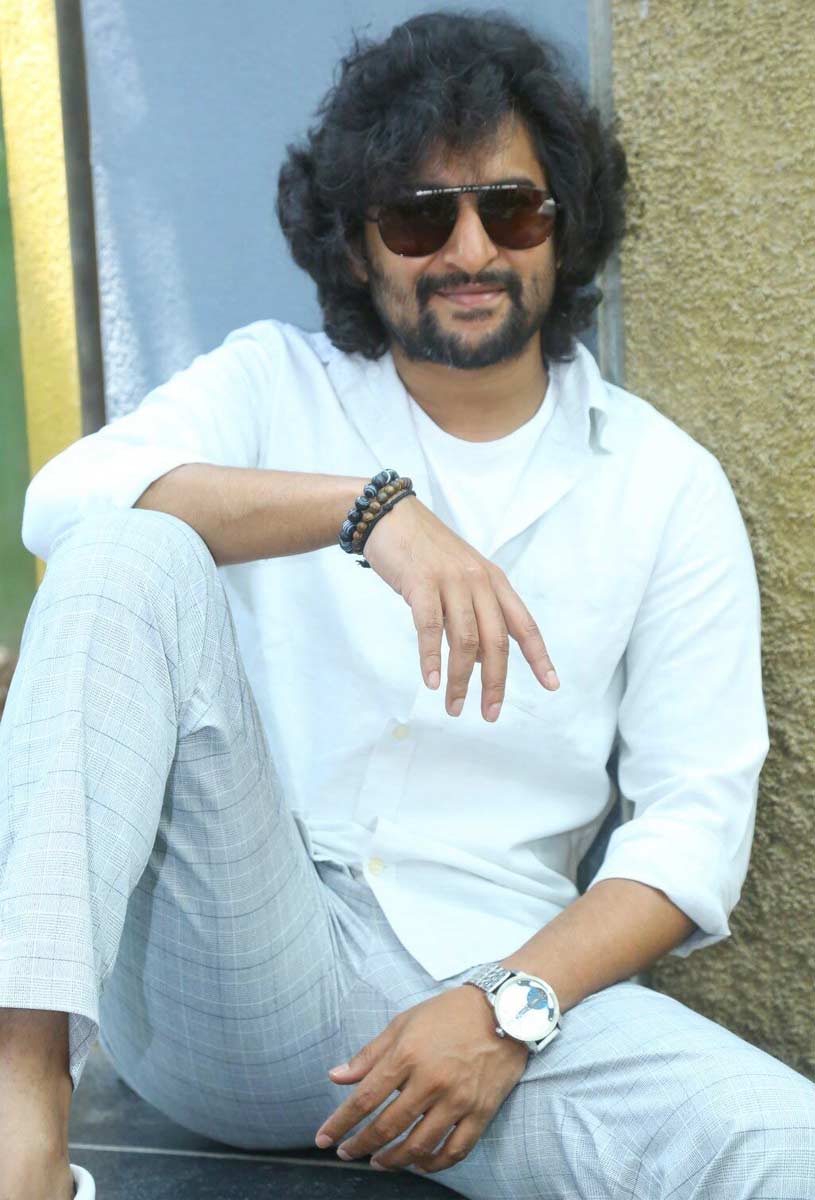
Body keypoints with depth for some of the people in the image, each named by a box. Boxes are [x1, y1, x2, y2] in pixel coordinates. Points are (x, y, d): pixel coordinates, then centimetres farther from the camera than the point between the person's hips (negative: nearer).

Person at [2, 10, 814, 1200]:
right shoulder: (271, 382, 10)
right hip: (232, 961, 2)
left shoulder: (667, 486, 9)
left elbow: (697, 818, 3)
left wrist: (513, 1007, -14)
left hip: (482, 980, -1)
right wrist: (366, 506, -27)